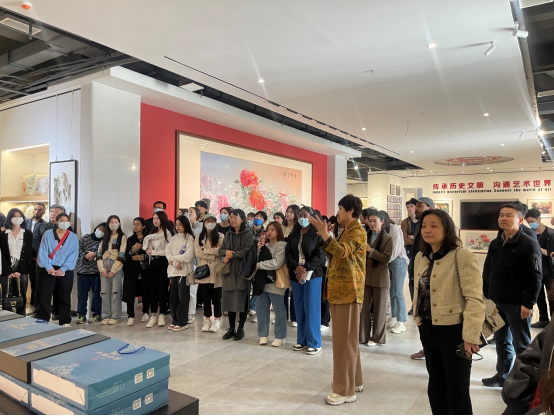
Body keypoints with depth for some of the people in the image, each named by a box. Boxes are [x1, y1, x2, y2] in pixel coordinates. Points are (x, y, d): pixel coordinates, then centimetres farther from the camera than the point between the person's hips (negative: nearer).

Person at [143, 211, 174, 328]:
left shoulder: (167, 233, -7)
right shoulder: (152, 234, 16)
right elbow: (149, 250, 18)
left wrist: (153, 252, -8)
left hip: (163, 262, -6)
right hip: (153, 262, 7)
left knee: (163, 288, 0)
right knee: (153, 289, 6)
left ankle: (162, 315, 9)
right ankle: (153, 315, 12)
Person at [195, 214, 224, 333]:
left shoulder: (221, 236, 1)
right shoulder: (199, 237, 8)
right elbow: (198, 253, -5)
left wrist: (206, 251, -10)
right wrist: (214, 252, -11)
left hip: (216, 271, -2)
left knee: (216, 297, 2)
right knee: (206, 297, 8)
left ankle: (217, 321, 13)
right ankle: (207, 321, 19)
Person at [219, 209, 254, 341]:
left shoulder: (248, 234, -2)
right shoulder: (228, 235, 15)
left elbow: (247, 251, -14)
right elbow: (220, 250, 12)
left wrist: (231, 255, -12)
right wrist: (226, 251, -10)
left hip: (242, 271, -5)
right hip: (229, 271, 5)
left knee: (242, 300, 0)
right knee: (229, 300, 6)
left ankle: (241, 329, 13)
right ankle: (231, 328, 18)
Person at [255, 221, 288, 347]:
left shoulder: (282, 246, -6)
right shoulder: (265, 245, 12)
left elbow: (276, 263, -19)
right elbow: (257, 261, 8)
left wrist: (259, 265, -11)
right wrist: (258, 249, -7)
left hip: (275, 282, -6)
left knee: (279, 310, 2)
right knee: (261, 308, 9)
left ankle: (280, 337, 12)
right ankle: (263, 334, 21)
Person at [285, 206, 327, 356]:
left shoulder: (317, 234, -4)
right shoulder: (293, 235, 12)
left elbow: (321, 255, -11)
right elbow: (289, 253, 5)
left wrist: (306, 269, -17)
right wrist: (296, 267, -13)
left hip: (312, 275, -5)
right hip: (296, 275, 5)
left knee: (311, 308, -1)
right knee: (299, 308, 9)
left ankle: (314, 343, 10)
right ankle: (302, 340, 21)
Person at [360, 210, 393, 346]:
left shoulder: (387, 238, -4)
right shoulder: (366, 237, 12)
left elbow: (386, 258, -15)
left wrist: (370, 250, -21)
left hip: (380, 278, -4)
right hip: (365, 277, 5)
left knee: (379, 309, 6)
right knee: (364, 308, 7)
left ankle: (377, 337, 17)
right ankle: (363, 335, 17)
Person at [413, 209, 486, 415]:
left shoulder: (463, 257, -16)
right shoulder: (420, 257, 8)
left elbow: (475, 299, -20)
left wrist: (471, 336, -23)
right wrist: (418, 318, 8)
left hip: (454, 330, -7)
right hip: (428, 330, 7)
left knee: (457, 392, 6)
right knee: (436, 387, 20)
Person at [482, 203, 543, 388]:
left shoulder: (529, 244, -12)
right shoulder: (495, 244, 9)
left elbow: (535, 277, -15)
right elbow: (487, 271, 15)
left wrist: (528, 303, -18)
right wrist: (486, 295, 10)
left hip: (517, 304, -6)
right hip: (496, 302, 7)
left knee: (521, 345, 5)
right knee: (501, 340, 16)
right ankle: (502, 375, 29)